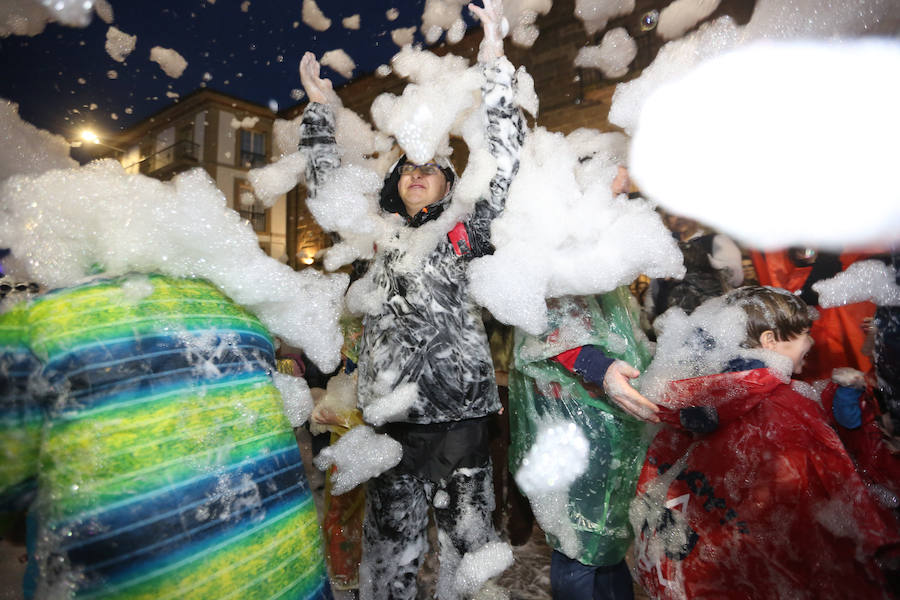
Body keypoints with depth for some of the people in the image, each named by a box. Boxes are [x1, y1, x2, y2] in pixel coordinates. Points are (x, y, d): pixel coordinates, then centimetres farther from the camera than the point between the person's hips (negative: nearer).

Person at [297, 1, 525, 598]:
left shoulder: (467, 230, 8)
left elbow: (505, 155, 3)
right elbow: (325, 178, 23)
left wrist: (494, 55, 2)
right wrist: (319, 104, 27)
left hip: (463, 410, -1)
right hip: (393, 415, 1)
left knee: (470, 541, 9)